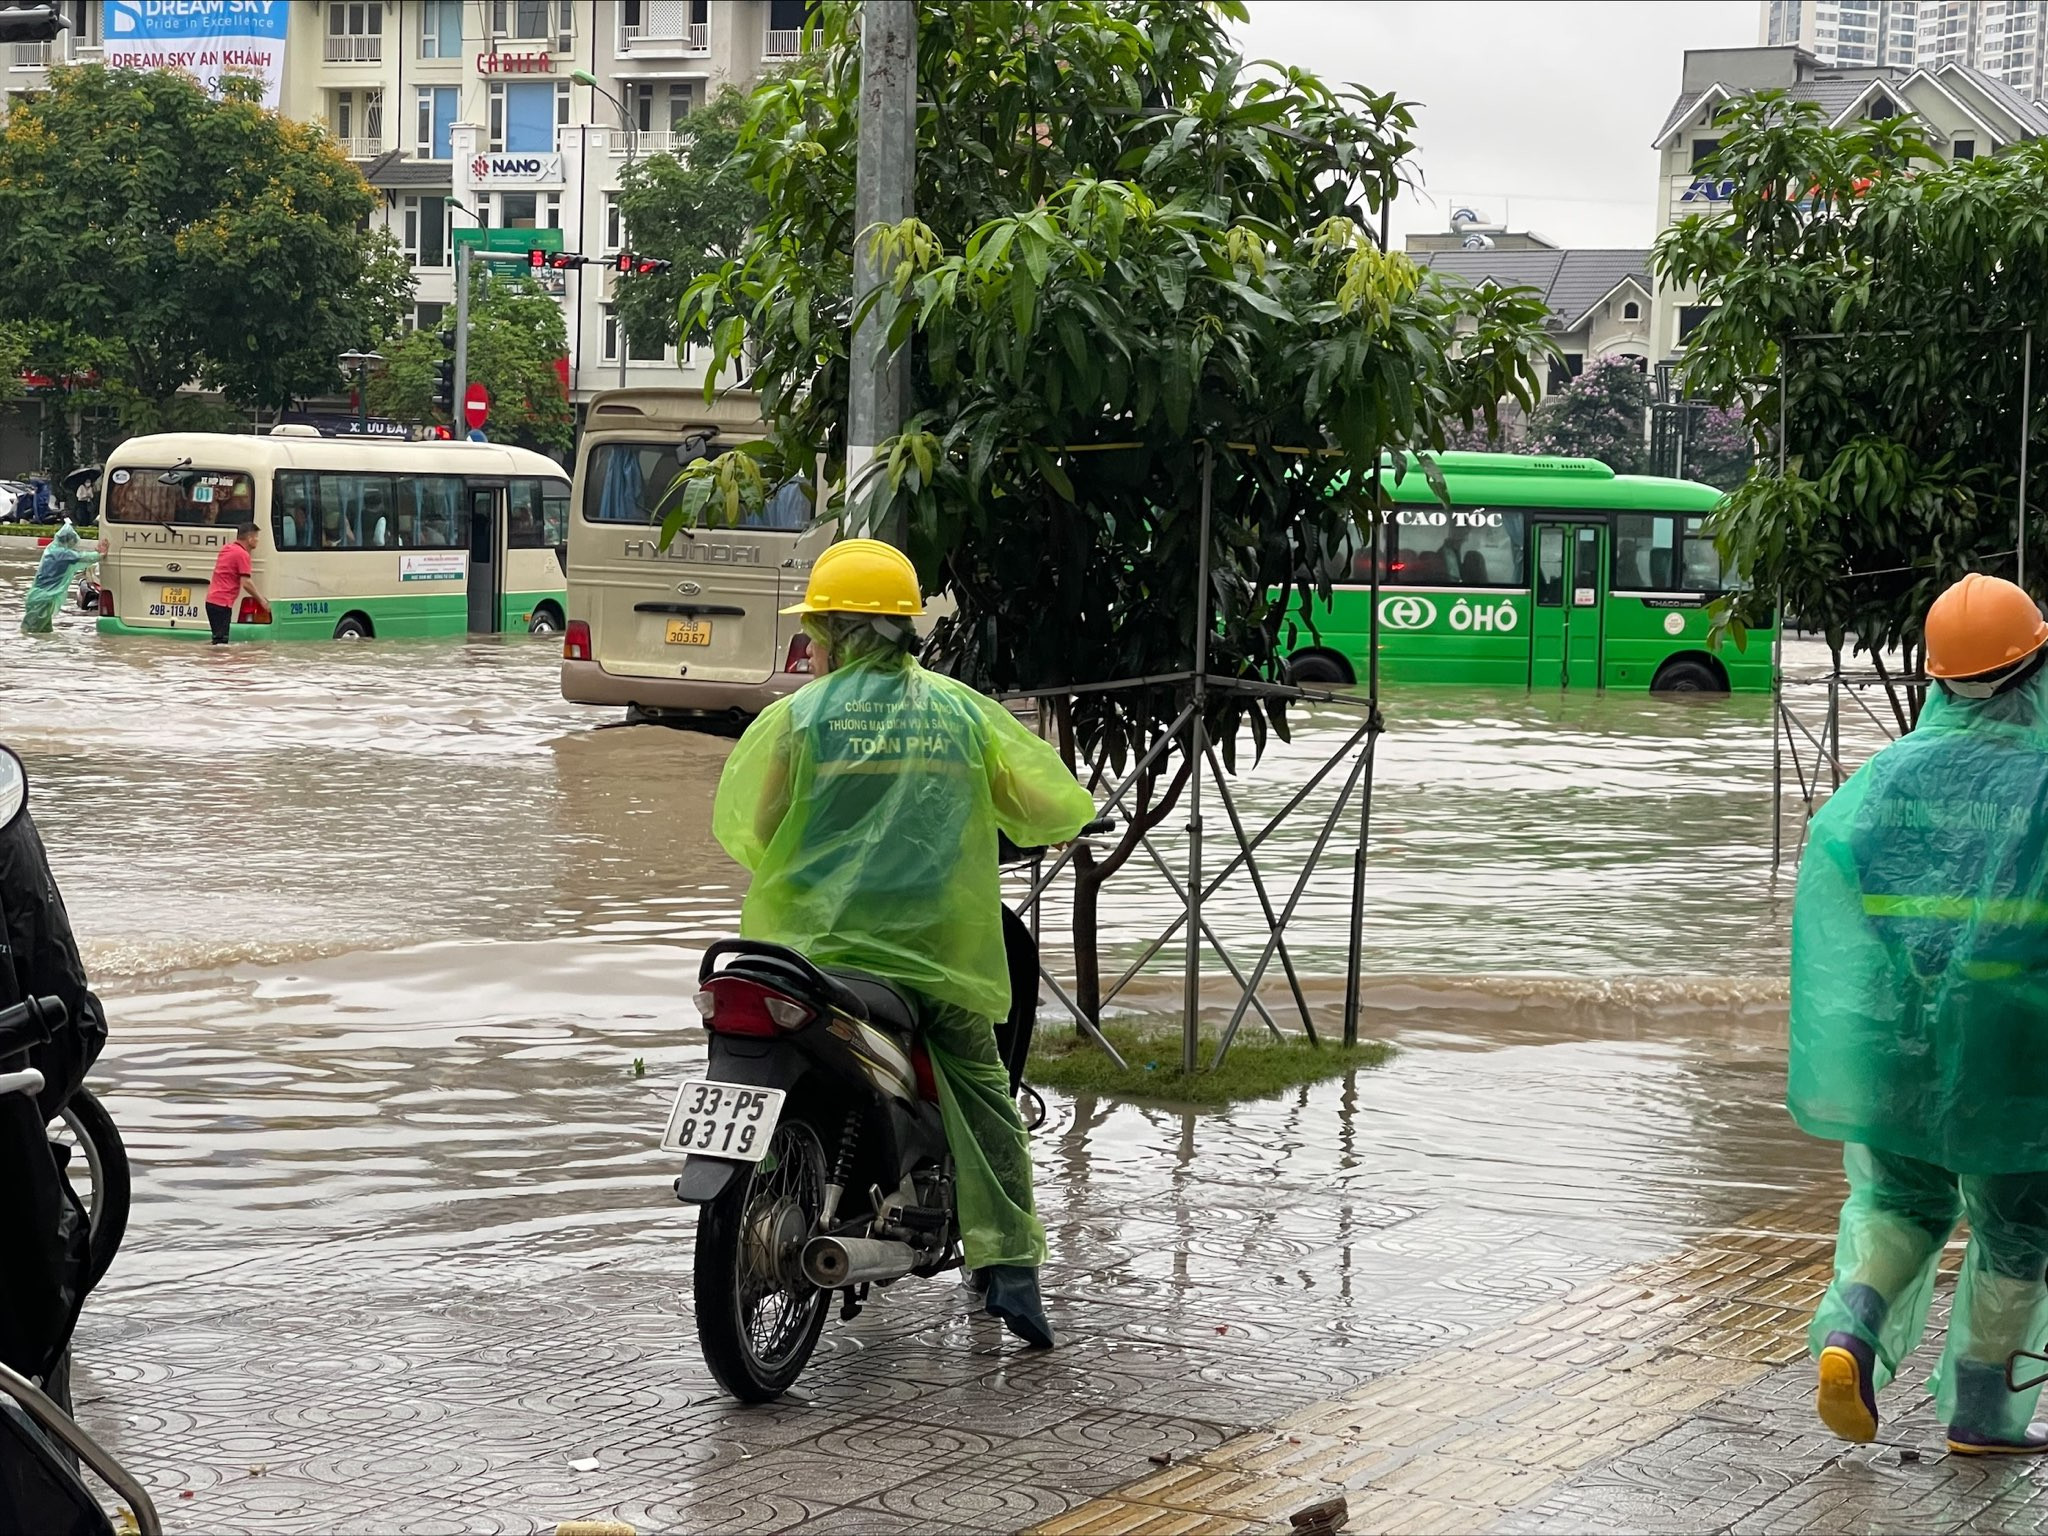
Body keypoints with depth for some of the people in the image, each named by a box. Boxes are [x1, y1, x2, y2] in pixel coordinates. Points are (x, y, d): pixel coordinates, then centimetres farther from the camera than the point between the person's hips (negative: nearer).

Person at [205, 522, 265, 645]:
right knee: (221, 640, -10)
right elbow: (246, 583, -17)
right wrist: (261, 600, -9)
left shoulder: (227, 548, 14)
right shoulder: (242, 554, -12)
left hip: (211, 599, 9)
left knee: (218, 638, 14)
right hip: (222, 603, -9)